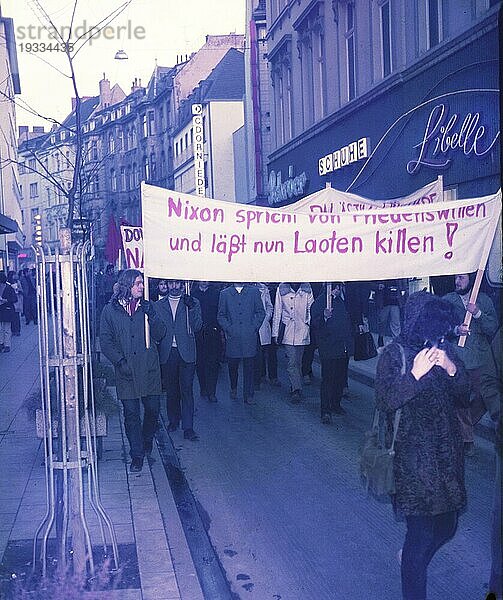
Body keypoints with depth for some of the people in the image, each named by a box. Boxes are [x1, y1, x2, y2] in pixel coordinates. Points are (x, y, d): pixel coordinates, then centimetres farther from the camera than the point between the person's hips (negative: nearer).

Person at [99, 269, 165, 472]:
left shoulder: (147, 306, 7)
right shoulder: (110, 310, 1)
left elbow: (160, 335, 4)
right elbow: (105, 341, 1)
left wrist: (152, 317, -12)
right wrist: (120, 361, -10)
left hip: (149, 369, 2)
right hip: (126, 371, -2)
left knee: (153, 409, 6)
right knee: (131, 413, 0)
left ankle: (147, 442, 33)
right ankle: (137, 455, 9)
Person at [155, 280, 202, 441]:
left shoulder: (192, 303, 6)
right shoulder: (158, 305, 11)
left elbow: (197, 327, -4)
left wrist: (192, 308, -15)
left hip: (186, 353, -2)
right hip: (167, 354, 2)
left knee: (186, 390, -5)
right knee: (171, 390, 9)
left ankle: (188, 428, -4)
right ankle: (173, 421, 25)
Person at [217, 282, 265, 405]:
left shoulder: (254, 292, 7)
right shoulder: (225, 294, 8)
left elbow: (260, 312, 8)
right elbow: (221, 315, 9)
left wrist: (254, 327, -2)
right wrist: (228, 329, -3)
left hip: (249, 336, -1)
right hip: (232, 337, 1)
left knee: (249, 366, 0)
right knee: (232, 365, 8)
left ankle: (248, 395, 6)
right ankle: (233, 389, 31)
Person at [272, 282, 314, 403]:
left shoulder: (307, 289, 4)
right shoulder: (281, 289, 1)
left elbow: (311, 310, 9)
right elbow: (277, 312, 4)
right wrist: (275, 333, 4)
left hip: (302, 330, 2)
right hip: (287, 331, -2)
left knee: (298, 362, 9)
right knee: (292, 362, -10)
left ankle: (295, 388, 21)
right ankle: (296, 390, -13)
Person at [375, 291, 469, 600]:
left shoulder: (446, 350, 4)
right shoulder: (395, 354, -10)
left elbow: (462, 397, 5)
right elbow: (385, 400, -15)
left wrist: (452, 369, -14)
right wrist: (415, 375, -26)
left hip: (448, 450, 5)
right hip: (414, 455, -5)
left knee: (447, 526, 13)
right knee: (421, 531, -6)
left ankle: (412, 560, 43)